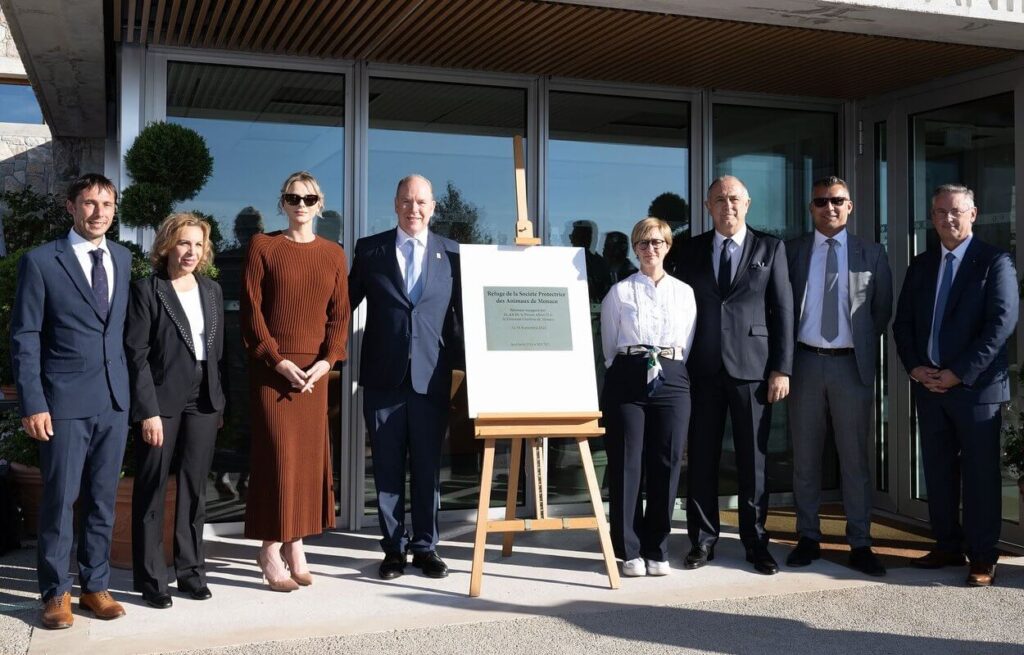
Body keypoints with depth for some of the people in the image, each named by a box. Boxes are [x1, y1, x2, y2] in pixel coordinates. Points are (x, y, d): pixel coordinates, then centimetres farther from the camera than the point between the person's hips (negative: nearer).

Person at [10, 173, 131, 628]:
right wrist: (32, 404, -10)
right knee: (59, 500, 3)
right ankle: (55, 593, 17)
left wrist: (128, 386, 4)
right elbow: (24, 338, -5)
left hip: (114, 401, 4)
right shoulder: (41, 262, -3)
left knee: (103, 500, 10)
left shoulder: (122, 259, 10)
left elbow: (124, 329, 11)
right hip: (64, 402, -4)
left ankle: (95, 586, 22)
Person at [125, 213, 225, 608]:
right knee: (151, 490, 4)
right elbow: (136, 354, -10)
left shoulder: (212, 290, 11)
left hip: (203, 402, 5)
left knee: (195, 489, 10)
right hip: (161, 401, -5)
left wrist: (218, 400, 9)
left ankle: (190, 570, 21)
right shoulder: (146, 290, -5)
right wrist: (148, 410, -15)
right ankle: (151, 579, 12)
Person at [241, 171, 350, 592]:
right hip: (270, 367, -3)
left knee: (310, 454, 3)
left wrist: (328, 359, -8)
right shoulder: (262, 246, 2)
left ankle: (295, 545, 14)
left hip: (314, 370, 3)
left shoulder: (333, 254, 11)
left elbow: (340, 313, 7)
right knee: (278, 453, -7)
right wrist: (278, 360, -13)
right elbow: (251, 309, -3)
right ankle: (270, 549, 3)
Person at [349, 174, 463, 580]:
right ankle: (393, 548, 17)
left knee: (428, 466, 7)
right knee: (387, 467, 6)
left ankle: (426, 547, 19)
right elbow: (347, 302, 8)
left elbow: (462, 312, 6)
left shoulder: (452, 253, 5)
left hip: (431, 376, 0)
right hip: (383, 375, 0)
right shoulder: (370, 249, 5)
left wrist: (465, 365, -1)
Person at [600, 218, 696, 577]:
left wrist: (669, 367, 7)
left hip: (672, 379, 2)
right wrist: (628, 371, 10)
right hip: (627, 379, -1)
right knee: (626, 465, -2)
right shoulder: (619, 292, 7)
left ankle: (657, 549, 13)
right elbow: (609, 345, 12)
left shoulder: (684, 292, 12)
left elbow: (687, 344, 14)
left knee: (666, 465, 1)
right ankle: (629, 550, 8)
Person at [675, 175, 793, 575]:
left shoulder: (770, 249, 6)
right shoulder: (692, 250, 10)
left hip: (752, 367, -1)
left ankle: (756, 542, 15)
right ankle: (703, 540, 15)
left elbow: (783, 310, 2)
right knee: (702, 459, 5)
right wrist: (679, 364, 2)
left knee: (753, 460, 4)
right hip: (703, 369, 2)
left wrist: (782, 369, -4)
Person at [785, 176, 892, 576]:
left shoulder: (871, 254, 6)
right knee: (805, 458, 7)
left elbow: (883, 310, 10)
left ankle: (860, 545, 11)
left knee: (856, 459, 3)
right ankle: (808, 538, 18)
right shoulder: (791, 252, 5)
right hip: (805, 362, 1)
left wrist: (864, 347, 5)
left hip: (852, 364, 0)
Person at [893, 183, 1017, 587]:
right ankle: (948, 546, 21)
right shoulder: (921, 265, 13)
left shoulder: (995, 263, -3)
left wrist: (959, 373, -16)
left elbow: (1002, 324, -12)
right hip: (928, 386, 5)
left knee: (980, 474, 1)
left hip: (976, 386, -5)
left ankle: (982, 557, 10)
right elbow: (902, 322, 13)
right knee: (938, 471, 10)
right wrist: (914, 367, -3)